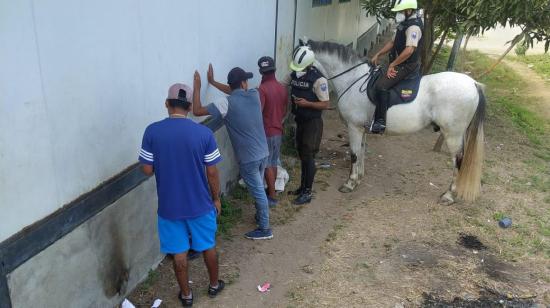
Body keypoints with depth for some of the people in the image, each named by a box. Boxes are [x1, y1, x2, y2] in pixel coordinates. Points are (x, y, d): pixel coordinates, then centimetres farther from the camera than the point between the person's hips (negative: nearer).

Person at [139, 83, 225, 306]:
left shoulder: (152, 131, -12)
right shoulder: (204, 133, -12)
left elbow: (147, 170, -7)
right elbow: (212, 172, -7)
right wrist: (216, 198, 7)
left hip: (169, 205, 0)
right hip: (200, 204, 0)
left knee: (179, 252, 17)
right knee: (208, 246, 21)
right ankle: (214, 285, 39)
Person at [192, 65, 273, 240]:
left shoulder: (227, 103, -17)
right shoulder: (254, 95, 0)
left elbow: (197, 111, -13)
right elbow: (236, 93, 22)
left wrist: (197, 87, -2)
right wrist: (213, 82, 25)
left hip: (248, 158, -6)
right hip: (263, 153, 6)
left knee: (258, 192, 3)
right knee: (258, 189, 24)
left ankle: (265, 229, 15)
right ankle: (261, 217, 42)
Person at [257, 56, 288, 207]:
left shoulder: (262, 89, -19)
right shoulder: (283, 88, 3)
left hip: (266, 132, -7)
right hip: (278, 131, 7)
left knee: (267, 165, 2)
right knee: (274, 163, 17)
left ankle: (272, 196, 7)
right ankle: (271, 191, 28)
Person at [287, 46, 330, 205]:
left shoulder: (318, 79, -19)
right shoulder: (294, 74, 1)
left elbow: (325, 104, -16)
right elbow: (289, 93, 15)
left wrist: (307, 103, -27)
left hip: (312, 122, -7)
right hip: (300, 120, 7)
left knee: (308, 156, -3)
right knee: (301, 154, 16)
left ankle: (307, 193, 6)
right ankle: (303, 186, 30)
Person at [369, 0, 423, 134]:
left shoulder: (413, 27, -19)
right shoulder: (403, 24, 13)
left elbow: (409, 50, -29)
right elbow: (393, 42, 21)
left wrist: (392, 65, -23)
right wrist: (378, 55, 11)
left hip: (407, 66, -11)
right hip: (399, 64, 11)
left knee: (381, 85, -25)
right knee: (377, 80, 17)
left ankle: (380, 121, -23)